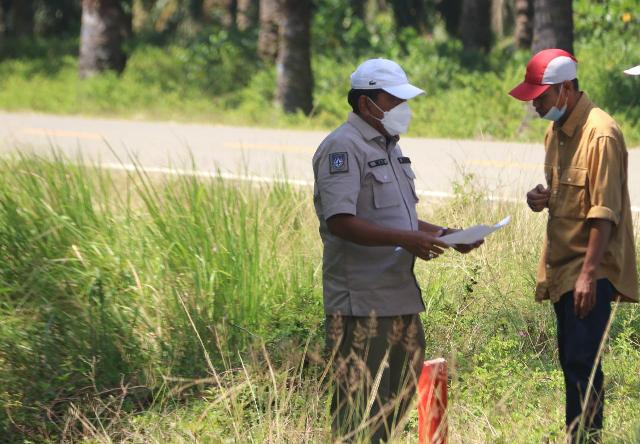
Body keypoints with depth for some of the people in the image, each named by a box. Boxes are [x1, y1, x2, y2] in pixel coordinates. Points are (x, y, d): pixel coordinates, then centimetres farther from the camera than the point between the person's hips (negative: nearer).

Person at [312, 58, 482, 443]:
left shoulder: (389, 148, 18)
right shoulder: (343, 148, -13)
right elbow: (340, 222, -23)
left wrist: (445, 235, 9)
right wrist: (405, 239, -27)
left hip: (401, 295, 10)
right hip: (362, 303, -10)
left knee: (402, 393, 15)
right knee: (363, 409, -6)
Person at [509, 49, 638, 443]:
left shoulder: (600, 134, -17)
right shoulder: (556, 131, 12)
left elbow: (604, 212, -20)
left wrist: (589, 274, -23)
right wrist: (544, 199, 3)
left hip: (590, 270, -9)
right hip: (563, 264, 9)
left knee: (582, 361, -11)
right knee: (571, 359, 11)